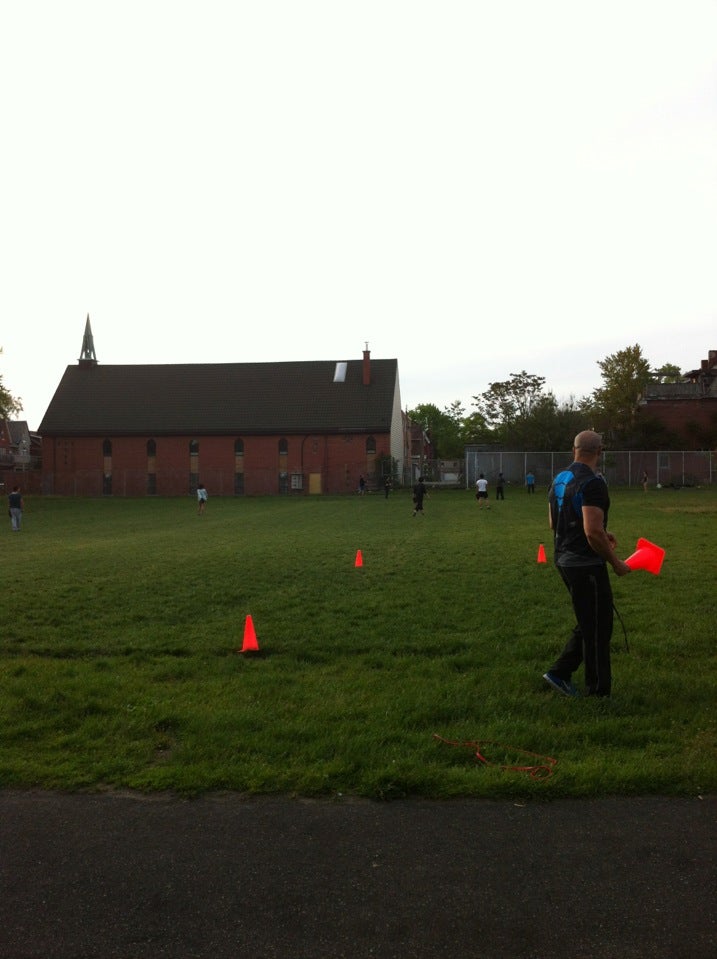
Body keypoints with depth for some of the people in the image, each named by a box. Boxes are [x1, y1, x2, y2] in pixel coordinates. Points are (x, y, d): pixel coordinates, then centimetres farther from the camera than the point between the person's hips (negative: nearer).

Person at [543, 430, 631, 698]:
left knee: (587, 624, 21)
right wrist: (615, 562, -12)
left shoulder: (558, 480, 9)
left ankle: (560, 673, 22)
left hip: (564, 561, 9)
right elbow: (593, 533, -26)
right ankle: (598, 693, 13)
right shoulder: (593, 483, -19)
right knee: (598, 629, 3)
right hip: (587, 566, -9)